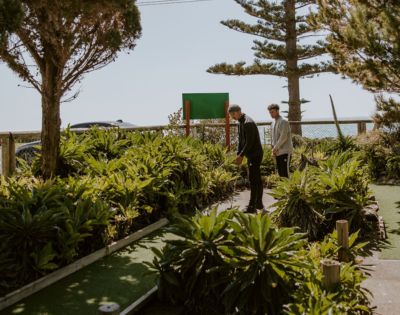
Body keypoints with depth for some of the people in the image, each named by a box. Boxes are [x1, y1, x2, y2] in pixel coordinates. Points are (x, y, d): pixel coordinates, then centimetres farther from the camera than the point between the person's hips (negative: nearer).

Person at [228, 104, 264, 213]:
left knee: (253, 180, -8)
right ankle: (259, 204, 21)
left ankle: (252, 206, -5)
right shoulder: (241, 122, 13)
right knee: (257, 179, 13)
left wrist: (241, 155, -17)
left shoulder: (248, 123, -19)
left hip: (255, 155, -10)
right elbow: (241, 140, 17)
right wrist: (239, 154, 8)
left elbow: (249, 142, -22)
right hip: (252, 155, 10)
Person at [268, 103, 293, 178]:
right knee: (280, 172, 9)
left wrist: (275, 148, -13)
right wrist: (273, 149, 7)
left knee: (285, 172, -9)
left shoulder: (283, 122, -10)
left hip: (285, 151, -8)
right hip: (277, 152, 8)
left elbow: (283, 137, -16)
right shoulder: (273, 123, 15)